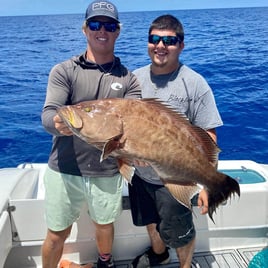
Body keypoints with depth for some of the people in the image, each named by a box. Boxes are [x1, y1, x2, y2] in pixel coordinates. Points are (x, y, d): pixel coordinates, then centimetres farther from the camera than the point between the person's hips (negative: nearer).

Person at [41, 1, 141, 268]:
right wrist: (58, 123, -39)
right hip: (64, 169, -1)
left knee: (104, 224, 22)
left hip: (107, 172, 2)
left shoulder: (128, 79, 1)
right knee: (57, 235, 11)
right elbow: (48, 115, -15)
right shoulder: (64, 71, -4)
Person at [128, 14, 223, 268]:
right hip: (140, 172, 5)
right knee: (151, 223, 27)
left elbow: (208, 137, -14)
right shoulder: (135, 78, -1)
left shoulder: (194, 84, -15)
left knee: (179, 234, 15)